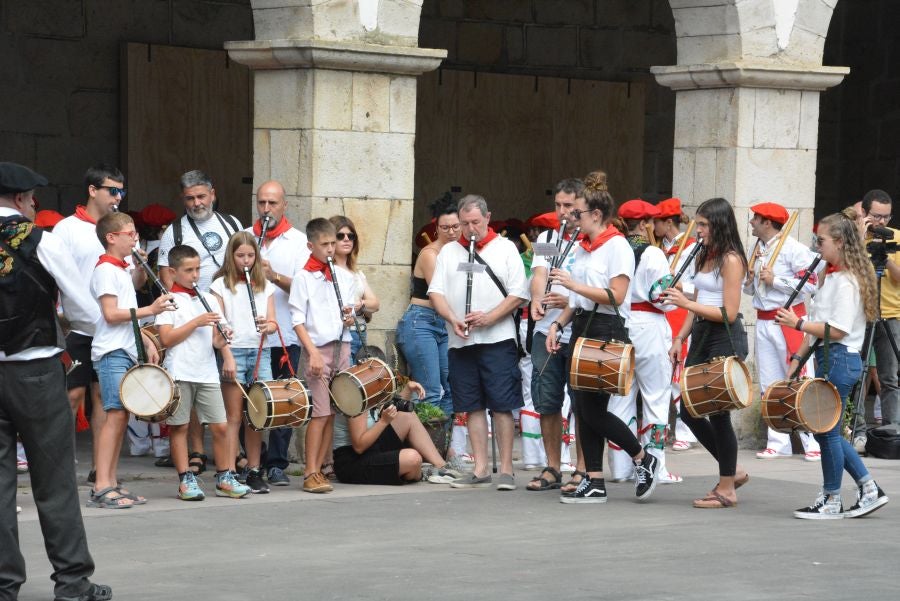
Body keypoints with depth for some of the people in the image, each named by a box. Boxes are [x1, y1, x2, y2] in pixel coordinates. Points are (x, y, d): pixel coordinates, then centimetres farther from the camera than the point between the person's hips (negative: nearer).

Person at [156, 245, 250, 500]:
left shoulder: (209, 300, 13)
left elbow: (216, 341, 13)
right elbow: (167, 339, -11)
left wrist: (222, 338, -9)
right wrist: (197, 322, -13)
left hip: (207, 372, 4)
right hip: (180, 372, -4)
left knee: (221, 426, 1)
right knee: (180, 426, 1)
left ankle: (225, 478, 10)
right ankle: (186, 480, 7)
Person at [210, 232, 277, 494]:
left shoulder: (265, 286, 13)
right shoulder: (221, 285, 2)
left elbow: (272, 321, 9)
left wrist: (268, 326, -15)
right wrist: (227, 356, -13)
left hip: (260, 352, 3)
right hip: (234, 352, -3)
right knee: (234, 416, -3)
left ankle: (254, 471, 11)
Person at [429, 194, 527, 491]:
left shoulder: (505, 248, 4)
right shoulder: (449, 252, 14)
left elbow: (518, 294, -3)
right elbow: (436, 292, 7)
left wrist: (488, 318, -16)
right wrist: (453, 319, -11)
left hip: (498, 338, -4)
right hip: (460, 342, 4)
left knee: (502, 405, -5)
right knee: (473, 406, 6)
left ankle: (506, 469, -1)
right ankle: (480, 469, 11)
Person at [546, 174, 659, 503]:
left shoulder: (617, 247, -10)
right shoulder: (582, 247, 14)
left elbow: (615, 297, -19)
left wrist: (574, 283, -21)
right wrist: (558, 324, 9)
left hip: (607, 333, -8)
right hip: (582, 329, 8)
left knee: (593, 409, -8)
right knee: (583, 409, 5)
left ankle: (643, 459, 10)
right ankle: (594, 482, 8)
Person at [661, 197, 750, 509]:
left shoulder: (730, 260, -12)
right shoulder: (704, 256, 13)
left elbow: (729, 313, -16)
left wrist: (686, 303, -20)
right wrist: (680, 338, 12)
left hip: (725, 340, -9)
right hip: (701, 336, 9)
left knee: (718, 413, -3)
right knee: (689, 411, 8)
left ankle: (727, 489, 8)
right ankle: (731, 471, 23)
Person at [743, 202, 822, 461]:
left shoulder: (792, 248, -10)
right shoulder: (758, 250, 14)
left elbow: (810, 283, -18)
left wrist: (774, 280, -18)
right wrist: (749, 281, 2)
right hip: (763, 321, 8)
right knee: (769, 385, 8)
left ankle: (813, 444, -4)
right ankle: (777, 443, 13)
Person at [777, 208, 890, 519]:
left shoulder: (847, 282, -16)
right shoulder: (832, 277, 15)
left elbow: (837, 330, -22)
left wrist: (799, 323, -17)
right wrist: (798, 357, 14)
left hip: (839, 359, -10)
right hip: (828, 358, 10)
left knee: (827, 430, -1)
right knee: (826, 430, 13)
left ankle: (831, 501, 9)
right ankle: (869, 490, 18)